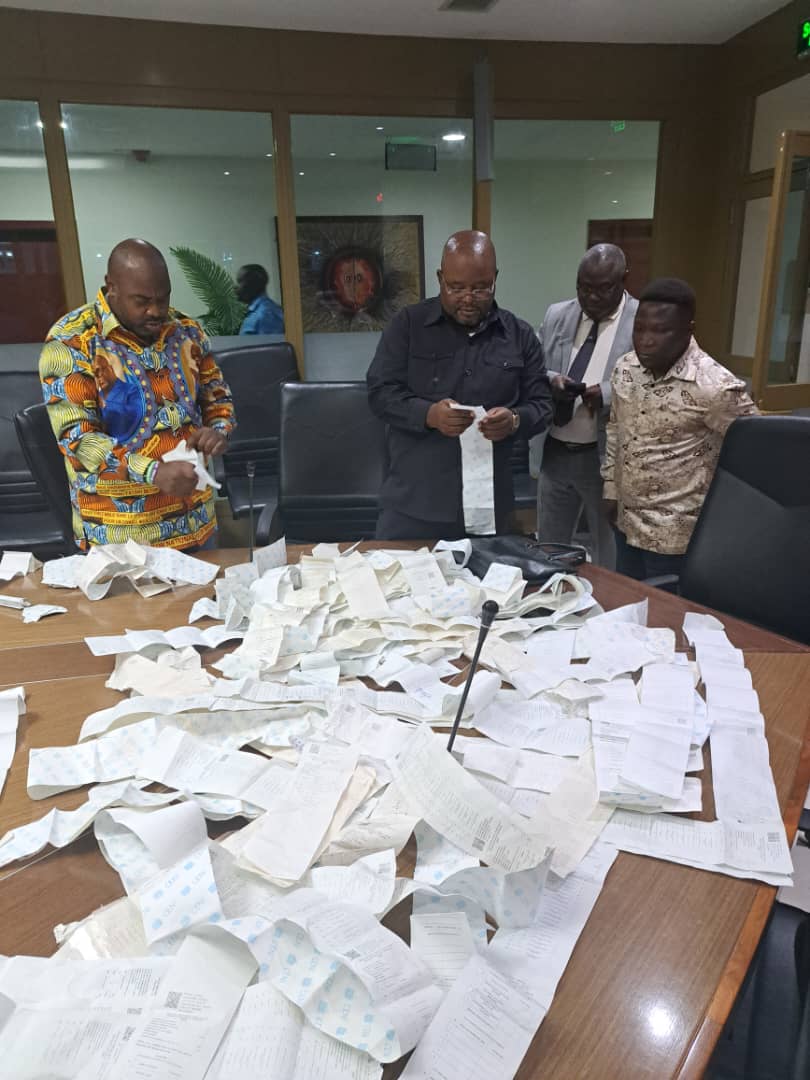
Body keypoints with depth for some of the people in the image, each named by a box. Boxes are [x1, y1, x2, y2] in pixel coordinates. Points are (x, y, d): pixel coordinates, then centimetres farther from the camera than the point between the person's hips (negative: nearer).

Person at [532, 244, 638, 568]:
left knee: (610, 559, 12)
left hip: (606, 457, -4)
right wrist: (550, 380, -14)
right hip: (553, 452, 4)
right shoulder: (556, 315, 7)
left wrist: (608, 393, -28)